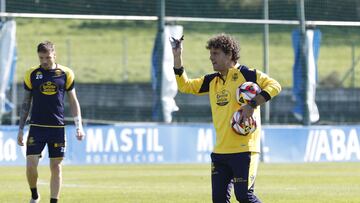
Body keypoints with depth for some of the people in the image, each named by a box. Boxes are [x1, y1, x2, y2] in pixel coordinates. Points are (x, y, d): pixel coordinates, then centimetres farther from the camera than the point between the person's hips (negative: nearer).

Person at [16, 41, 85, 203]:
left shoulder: (65, 74, 2)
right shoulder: (32, 74, 3)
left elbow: (73, 101, 8)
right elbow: (26, 103, 9)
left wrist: (79, 126, 1)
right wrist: (20, 129, 6)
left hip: (57, 127, 0)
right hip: (36, 127, 0)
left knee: (56, 167, 2)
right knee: (31, 165, -8)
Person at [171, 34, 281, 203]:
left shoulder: (245, 74, -6)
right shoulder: (212, 81, 14)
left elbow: (274, 85, -13)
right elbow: (185, 86, 20)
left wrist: (253, 105, -23)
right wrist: (177, 56, 11)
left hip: (243, 149, -7)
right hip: (220, 150, 7)